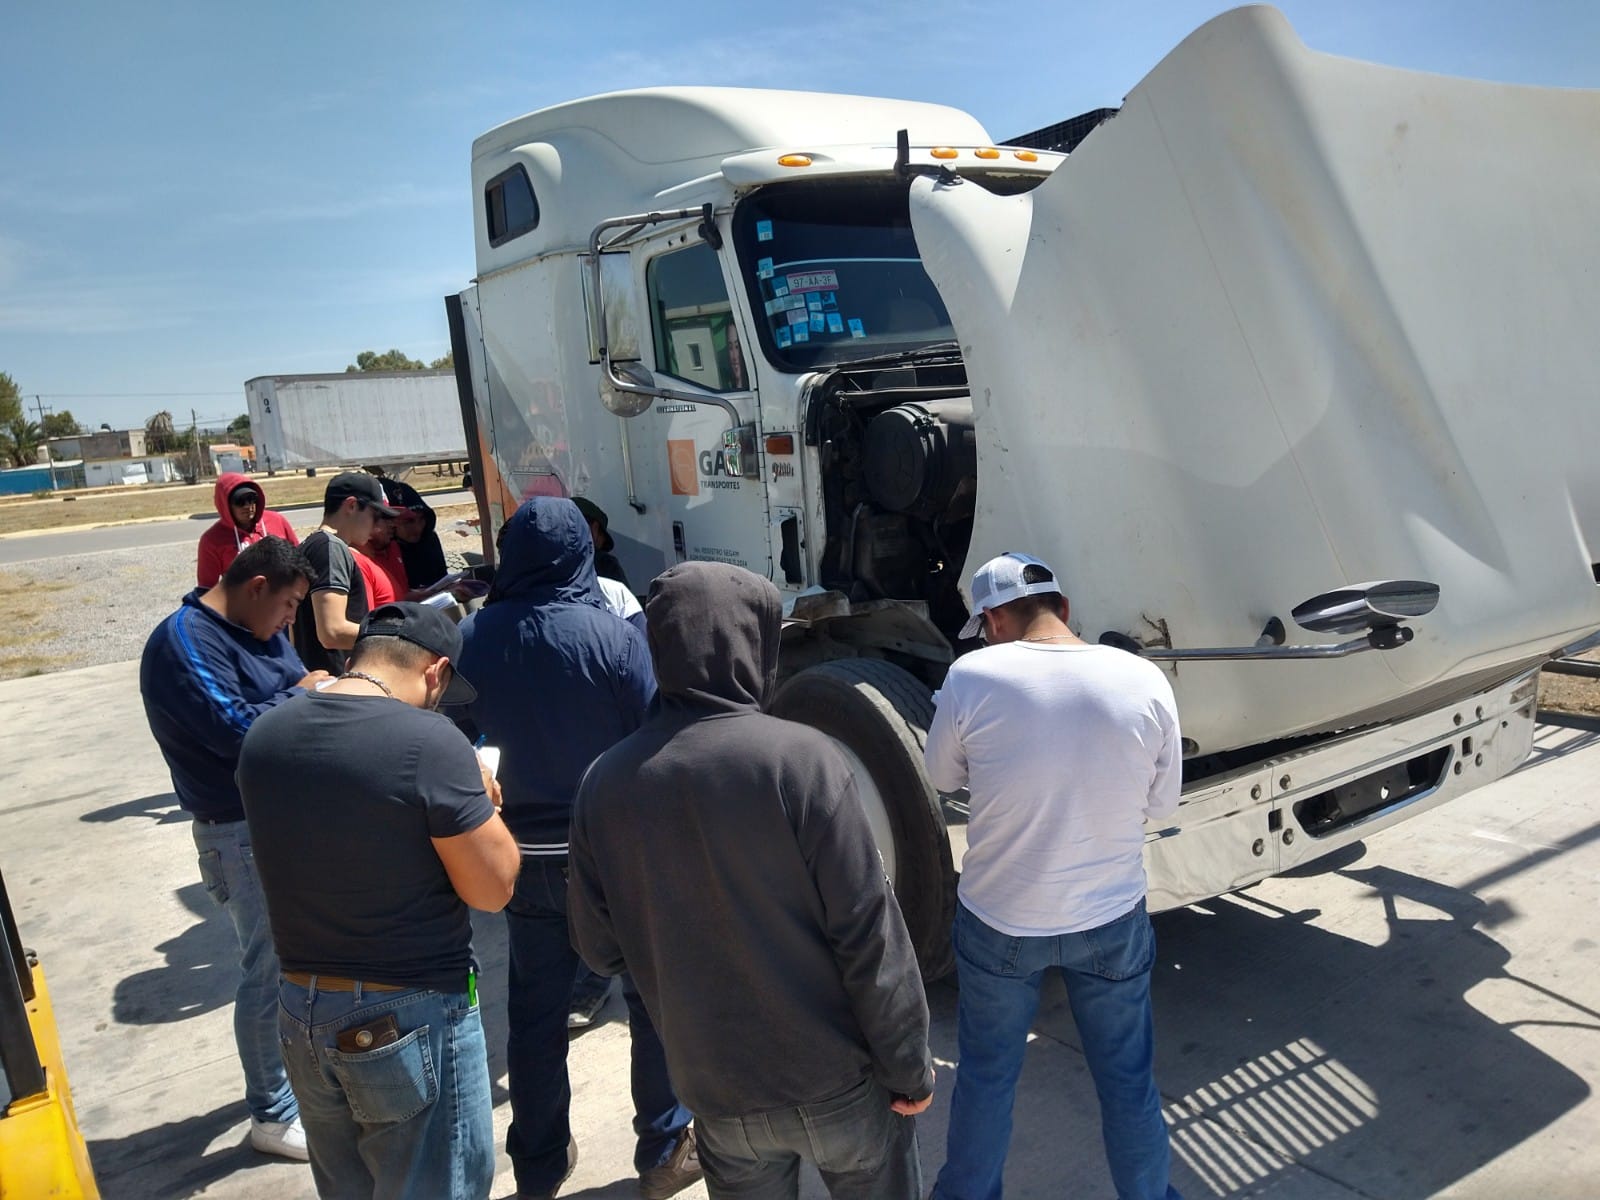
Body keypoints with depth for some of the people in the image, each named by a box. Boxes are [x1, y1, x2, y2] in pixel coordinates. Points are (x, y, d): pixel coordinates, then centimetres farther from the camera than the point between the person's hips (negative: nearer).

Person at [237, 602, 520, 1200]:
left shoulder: (263, 737, -1)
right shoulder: (430, 742, -22)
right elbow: (492, 888, -16)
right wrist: (482, 801, 1)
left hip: (301, 1012, 7)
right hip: (413, 1018, -6)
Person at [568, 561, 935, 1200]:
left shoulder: (605, 782, -8)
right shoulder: (800, 757, -20)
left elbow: (600, 947, 2)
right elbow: (867, 933, -18)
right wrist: (910, 1067, -6)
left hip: (718, 1095, 3)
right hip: (837, 1081, -3)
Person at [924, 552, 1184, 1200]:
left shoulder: (972, 677, -19)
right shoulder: (1144, 679, -13)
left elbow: (944, 777, -2)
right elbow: (1161, 801, -2)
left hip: (1000, 921, -1)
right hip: (1112, 921, 1)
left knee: (986, 1074, 21)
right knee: (1128, 1078, 22)